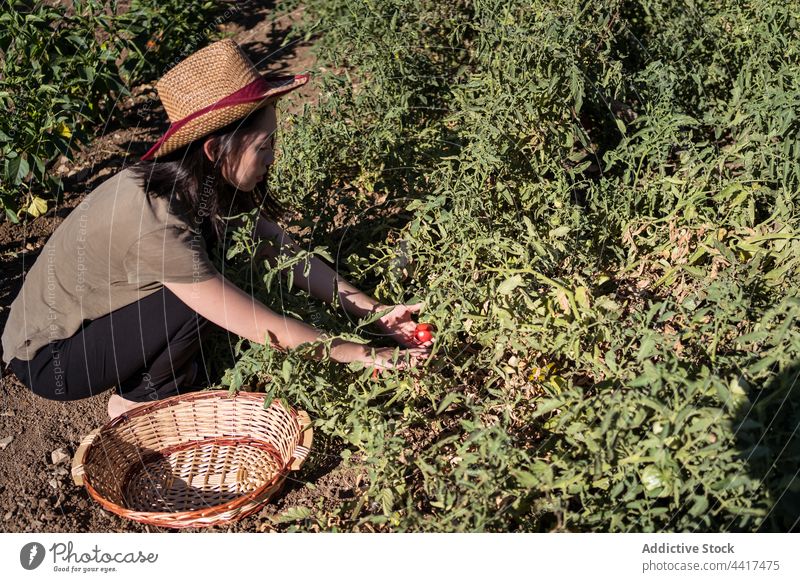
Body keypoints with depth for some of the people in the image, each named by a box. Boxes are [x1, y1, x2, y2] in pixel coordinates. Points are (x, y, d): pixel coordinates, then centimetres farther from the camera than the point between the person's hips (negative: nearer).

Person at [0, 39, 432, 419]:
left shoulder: (202, 184, -10)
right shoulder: (157, 225, -35)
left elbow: (286, 253, -6)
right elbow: (262, 329, -31)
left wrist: (373, 310, -13)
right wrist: (365, 355, -22)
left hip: (87, 319, 8)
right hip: (45, 361, -7)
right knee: (198, 302, -24)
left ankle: (147, 379, 11)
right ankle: (135, 402, 1)